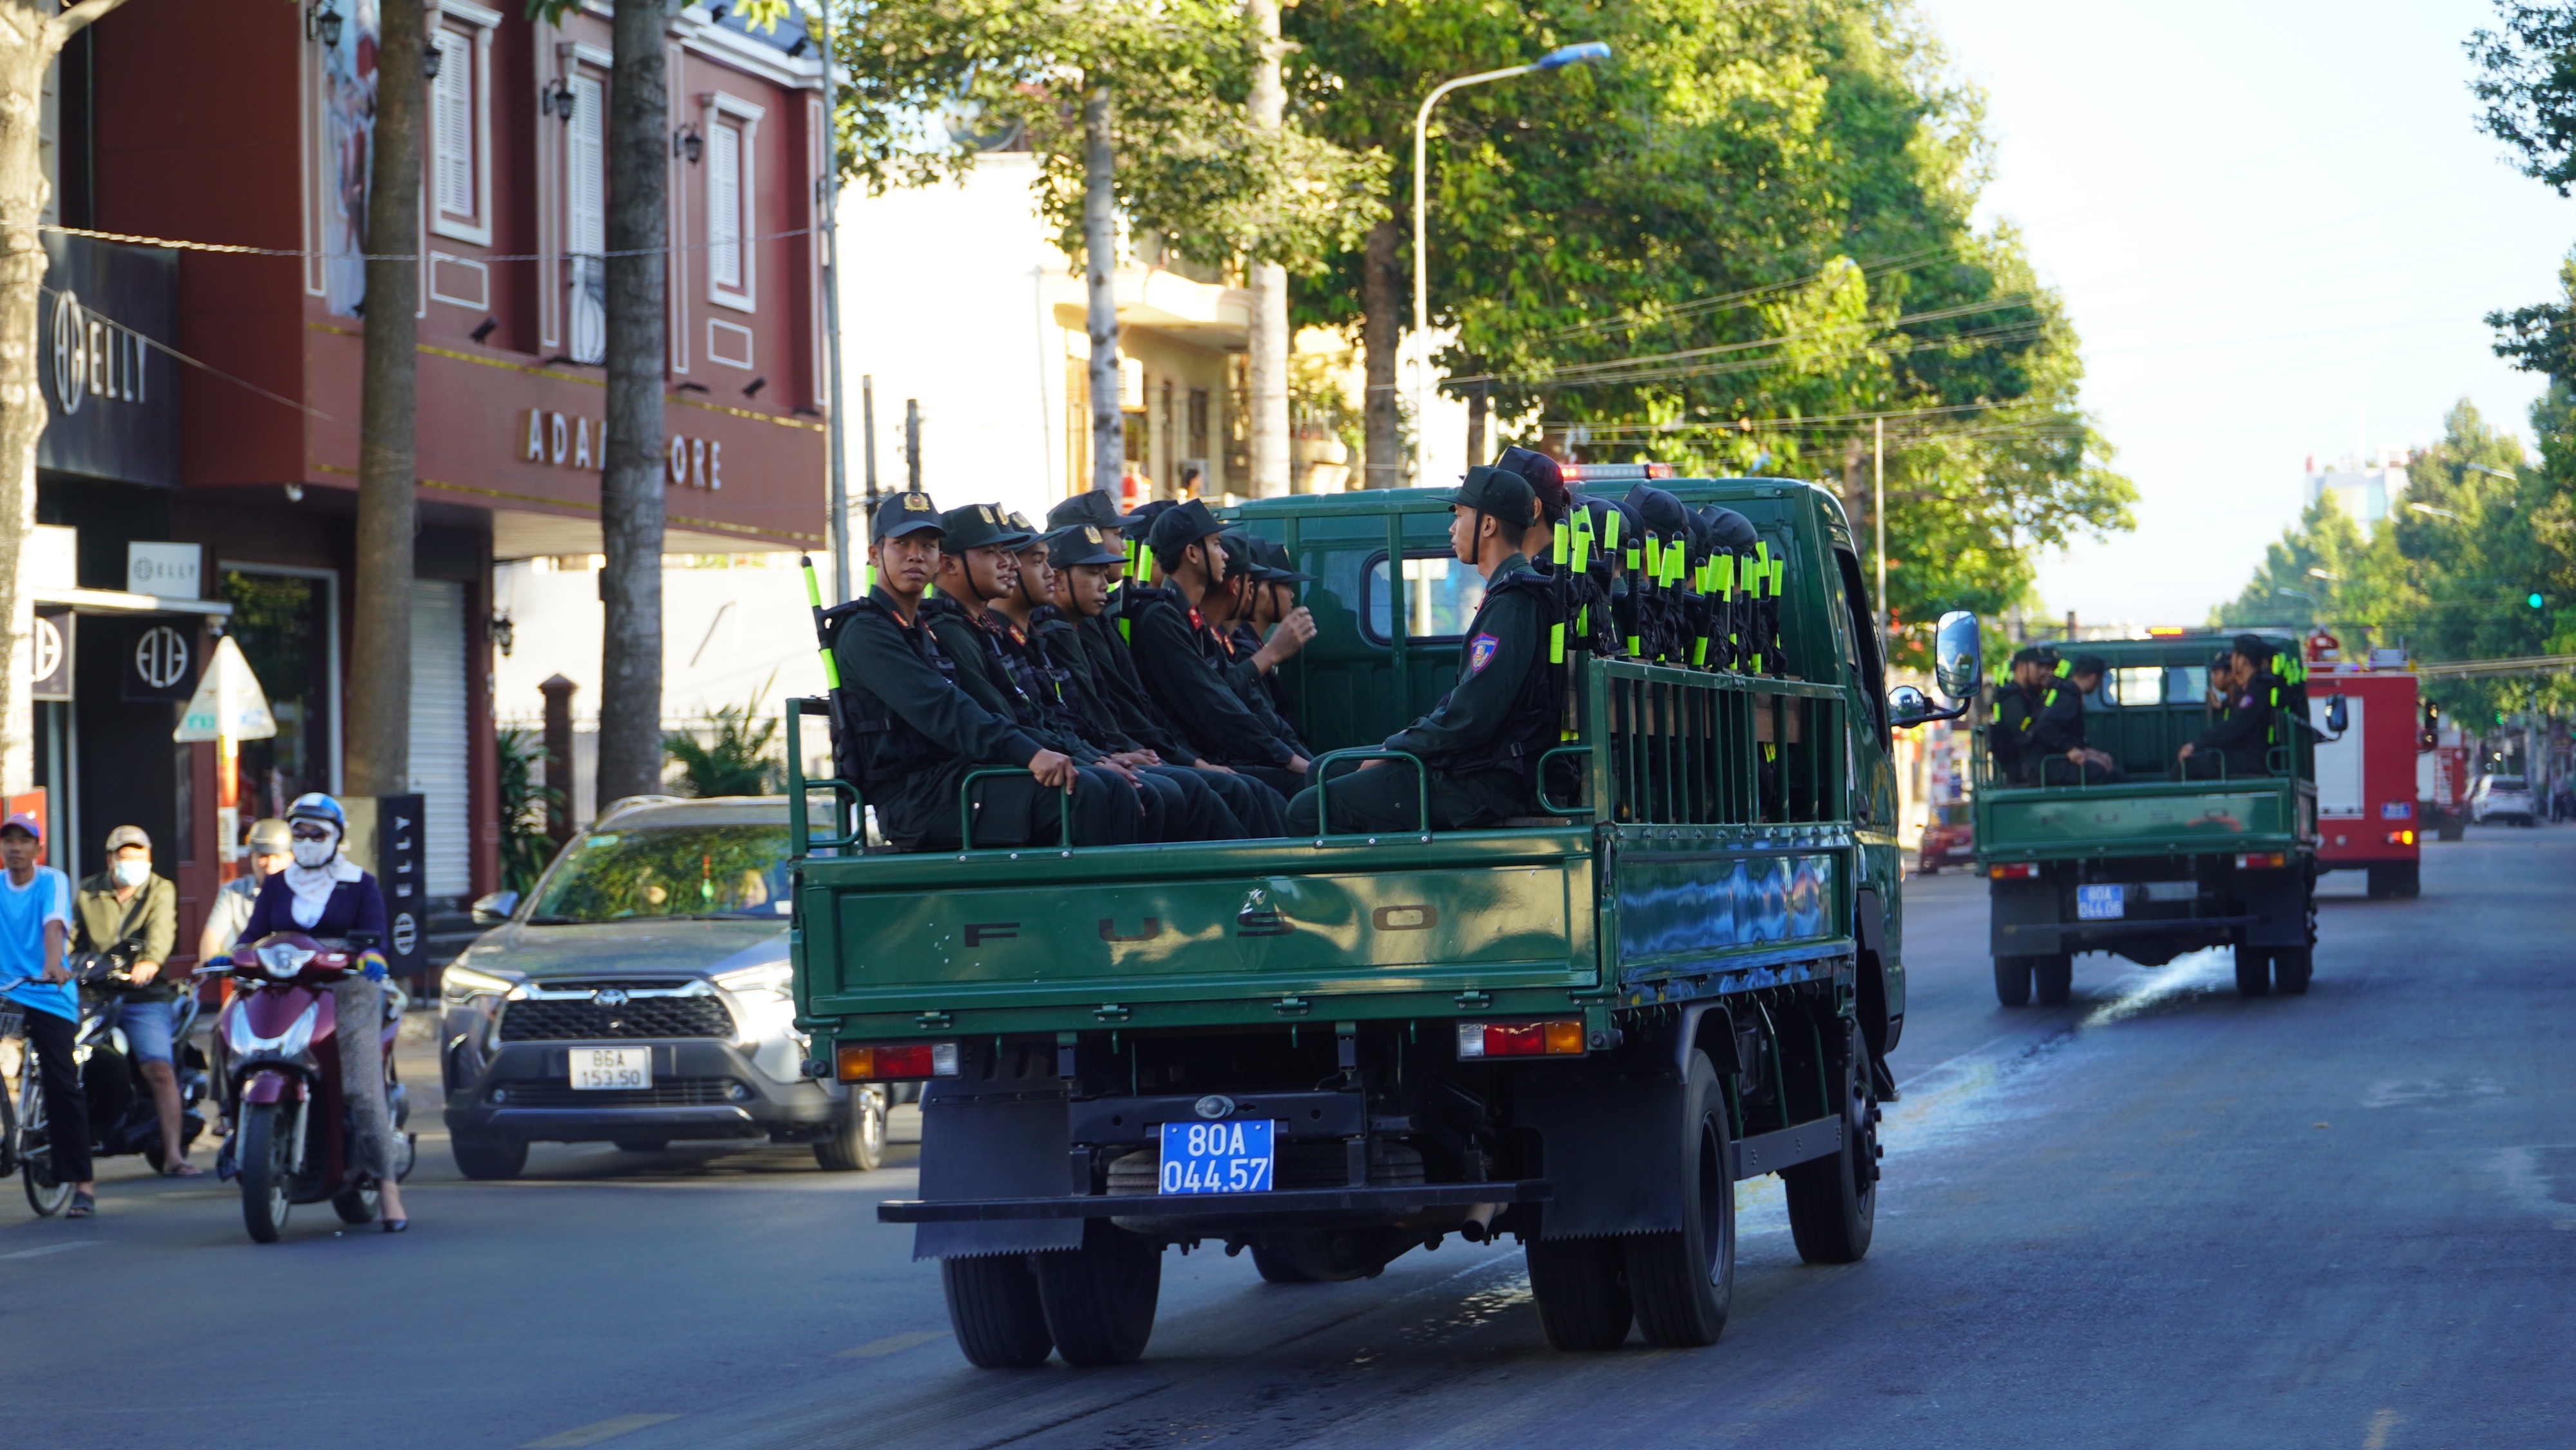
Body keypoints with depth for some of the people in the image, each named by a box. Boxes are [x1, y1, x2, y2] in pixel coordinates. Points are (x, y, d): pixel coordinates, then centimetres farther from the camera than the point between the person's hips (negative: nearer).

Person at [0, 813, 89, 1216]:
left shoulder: (53, 882, -1)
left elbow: (54, 924, -18)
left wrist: (52, 964, -36)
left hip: (49, 996, -3)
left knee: (62, 1085, -7)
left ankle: (82, 1183, -2)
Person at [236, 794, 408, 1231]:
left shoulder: (361, 885, 10)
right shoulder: (275, 887, 19)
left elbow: (373, 933, -2)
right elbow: (254, 932, 10)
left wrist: (372, 958, -25)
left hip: (348, 993, -4)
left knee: (363, 1088, -14)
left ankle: (387, 1186, -14)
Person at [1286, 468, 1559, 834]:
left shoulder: (1512, 604, -19)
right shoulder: (1508, 593, 16)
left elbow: (1470, 718, -24)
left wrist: (1394, 748, -11)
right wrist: (1410, 735, 11)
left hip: (1481, 788, -11)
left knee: (1308, 811, -13)